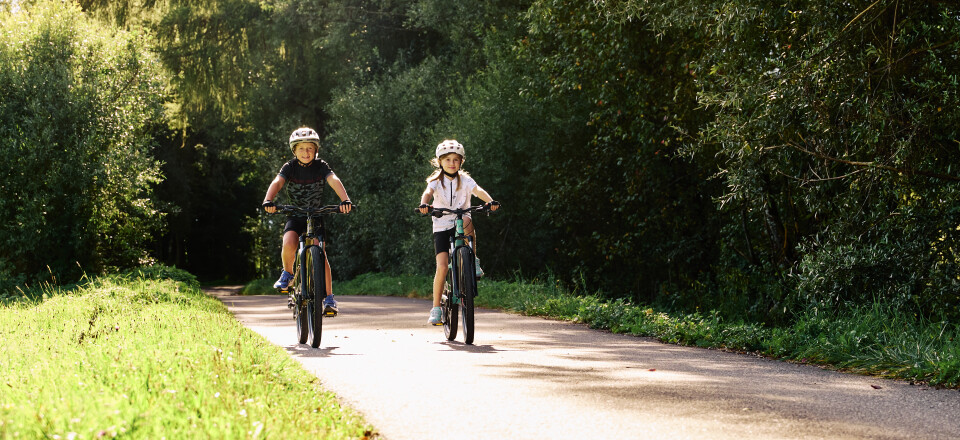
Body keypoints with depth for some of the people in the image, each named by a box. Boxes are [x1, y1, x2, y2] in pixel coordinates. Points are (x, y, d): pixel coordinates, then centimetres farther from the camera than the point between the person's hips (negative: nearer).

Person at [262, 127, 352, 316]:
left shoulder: (321, 166, -8)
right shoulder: (290, 167, -7)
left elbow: (334, 181, -25)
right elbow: (277, 182, -24)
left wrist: (345, 200, -45)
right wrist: (268, 201, -44)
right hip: (295, 215, 0)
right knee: (289, 245, -27)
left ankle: (329, 298, -10)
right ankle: (287, 273, 5)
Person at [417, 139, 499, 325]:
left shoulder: (465, 180, 3)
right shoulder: (436, 181, 0)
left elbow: (478, 190, -16)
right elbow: (428, 193, -21)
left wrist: (490, 201, -37)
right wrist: (424, 204, -44)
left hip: (460, 225, 1)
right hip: (441, 227, 0)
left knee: (467, 221, -37)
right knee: (442, 267, -14)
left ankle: (473, 261, -20)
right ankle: (436, 308, -3)